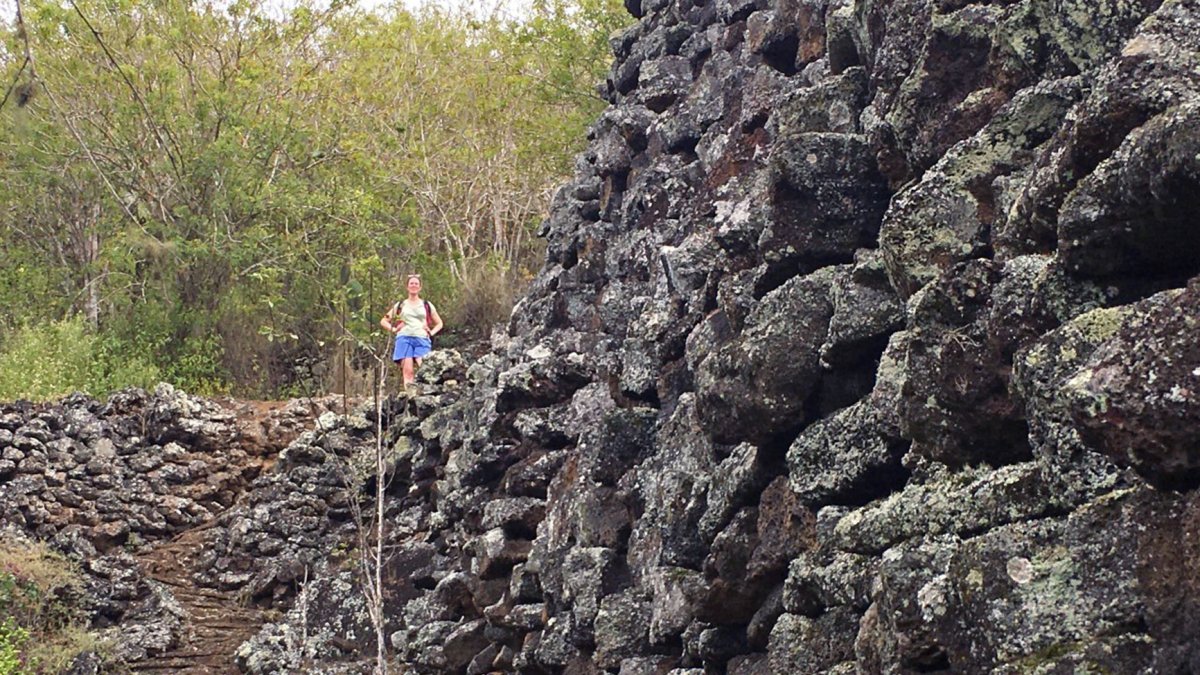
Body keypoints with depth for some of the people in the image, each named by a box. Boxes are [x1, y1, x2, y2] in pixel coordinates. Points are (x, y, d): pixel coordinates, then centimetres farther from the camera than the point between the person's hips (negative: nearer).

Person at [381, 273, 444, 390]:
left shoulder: (427, 306, 19)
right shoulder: (400, 305, 19)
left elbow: (439, 323, 25)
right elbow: (384, 321, 21)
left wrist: (431, 333, 6)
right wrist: (393, 329, 3)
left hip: (422, 340, 0)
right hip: (404, 338, 0)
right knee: (408, 371, -14)